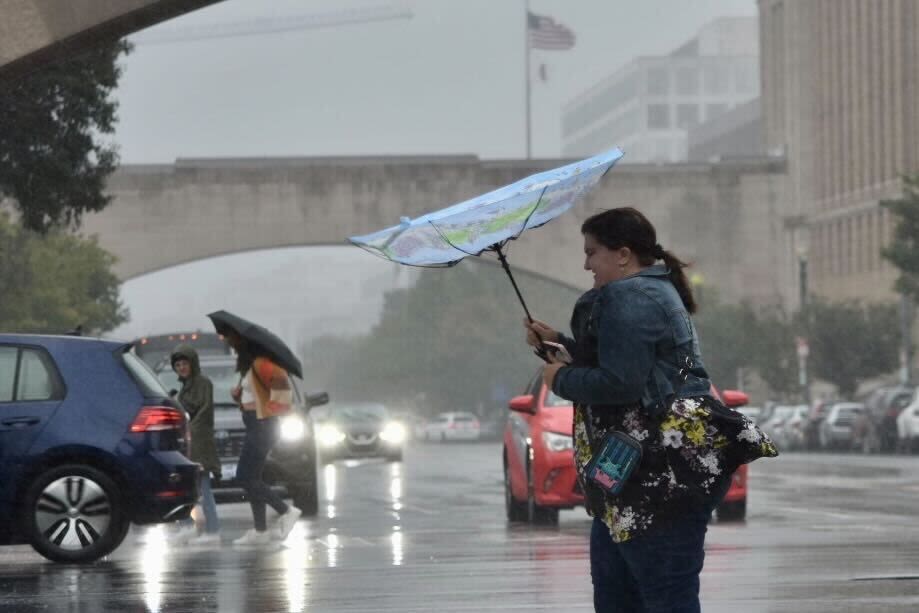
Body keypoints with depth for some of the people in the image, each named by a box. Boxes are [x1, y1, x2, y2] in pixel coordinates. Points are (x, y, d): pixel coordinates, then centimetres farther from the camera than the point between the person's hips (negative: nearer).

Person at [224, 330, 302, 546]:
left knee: (245, 477, -10)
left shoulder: (259, 363, -16)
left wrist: (273, 404, -20)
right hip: (255, 425, 11)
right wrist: (238, 393, 3)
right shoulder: (247, 364, 17)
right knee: (251, 479, 10)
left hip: (262, 425, -11)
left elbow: (280, 379, -29)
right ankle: (260, 531, 12)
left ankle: (286, 511, -3)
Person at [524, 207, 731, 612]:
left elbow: (618, 382, -23)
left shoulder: (628, 298, -15)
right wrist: (558, 341, 22)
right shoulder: (655, 291, 19)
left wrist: (561, 379, -7)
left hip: (663, 476, -12)